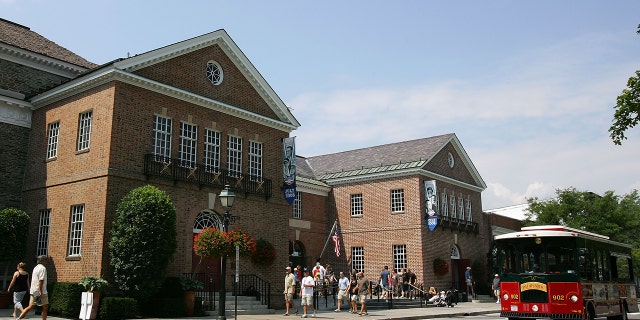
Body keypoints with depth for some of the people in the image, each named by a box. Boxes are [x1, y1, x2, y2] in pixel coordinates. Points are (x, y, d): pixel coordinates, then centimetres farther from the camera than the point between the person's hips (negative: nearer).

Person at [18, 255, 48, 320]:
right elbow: (41, 280, -20)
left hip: (33, 291, 8)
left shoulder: (35, 268, 16)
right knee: (45, 307, 2)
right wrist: (40, 292, -22)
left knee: (30, 307, 8)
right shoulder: (43, 268, -12)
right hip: (41, 292, -8)